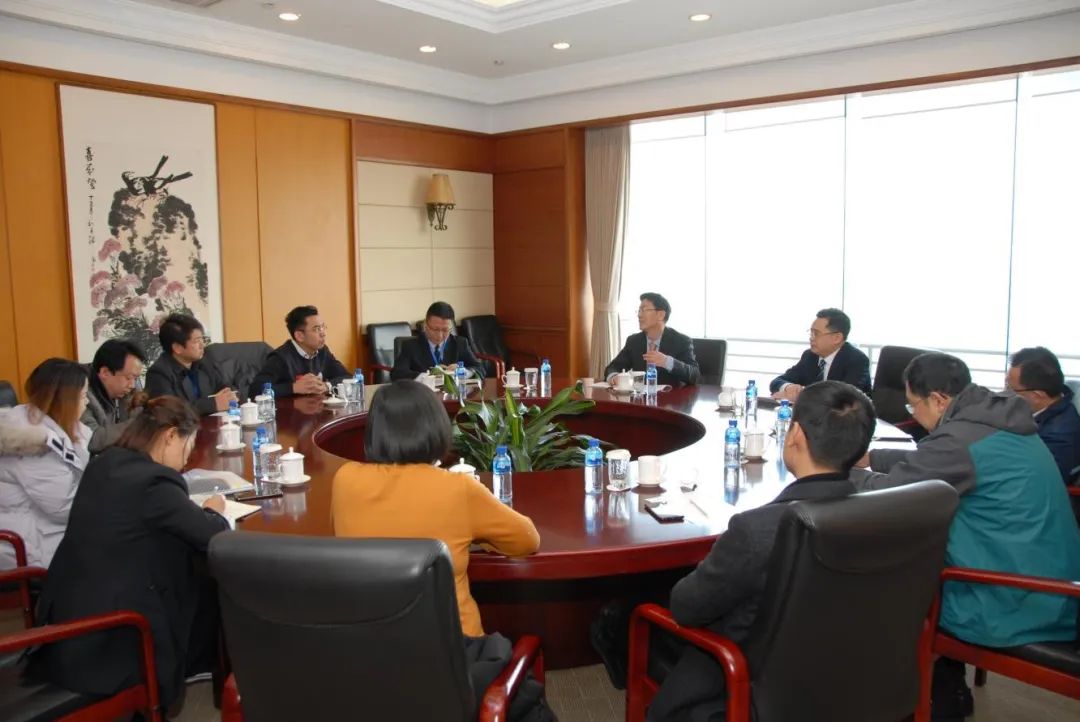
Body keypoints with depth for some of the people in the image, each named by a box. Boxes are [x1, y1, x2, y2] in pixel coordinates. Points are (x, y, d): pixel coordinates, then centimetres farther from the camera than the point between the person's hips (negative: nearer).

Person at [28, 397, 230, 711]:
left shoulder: (103, 464, 4)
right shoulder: (154, 482, -23)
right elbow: (216, 538, -17)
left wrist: (194, 511, 9)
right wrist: (212, 511, 5)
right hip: (107, 642, -9)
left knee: (199, 589, 19)